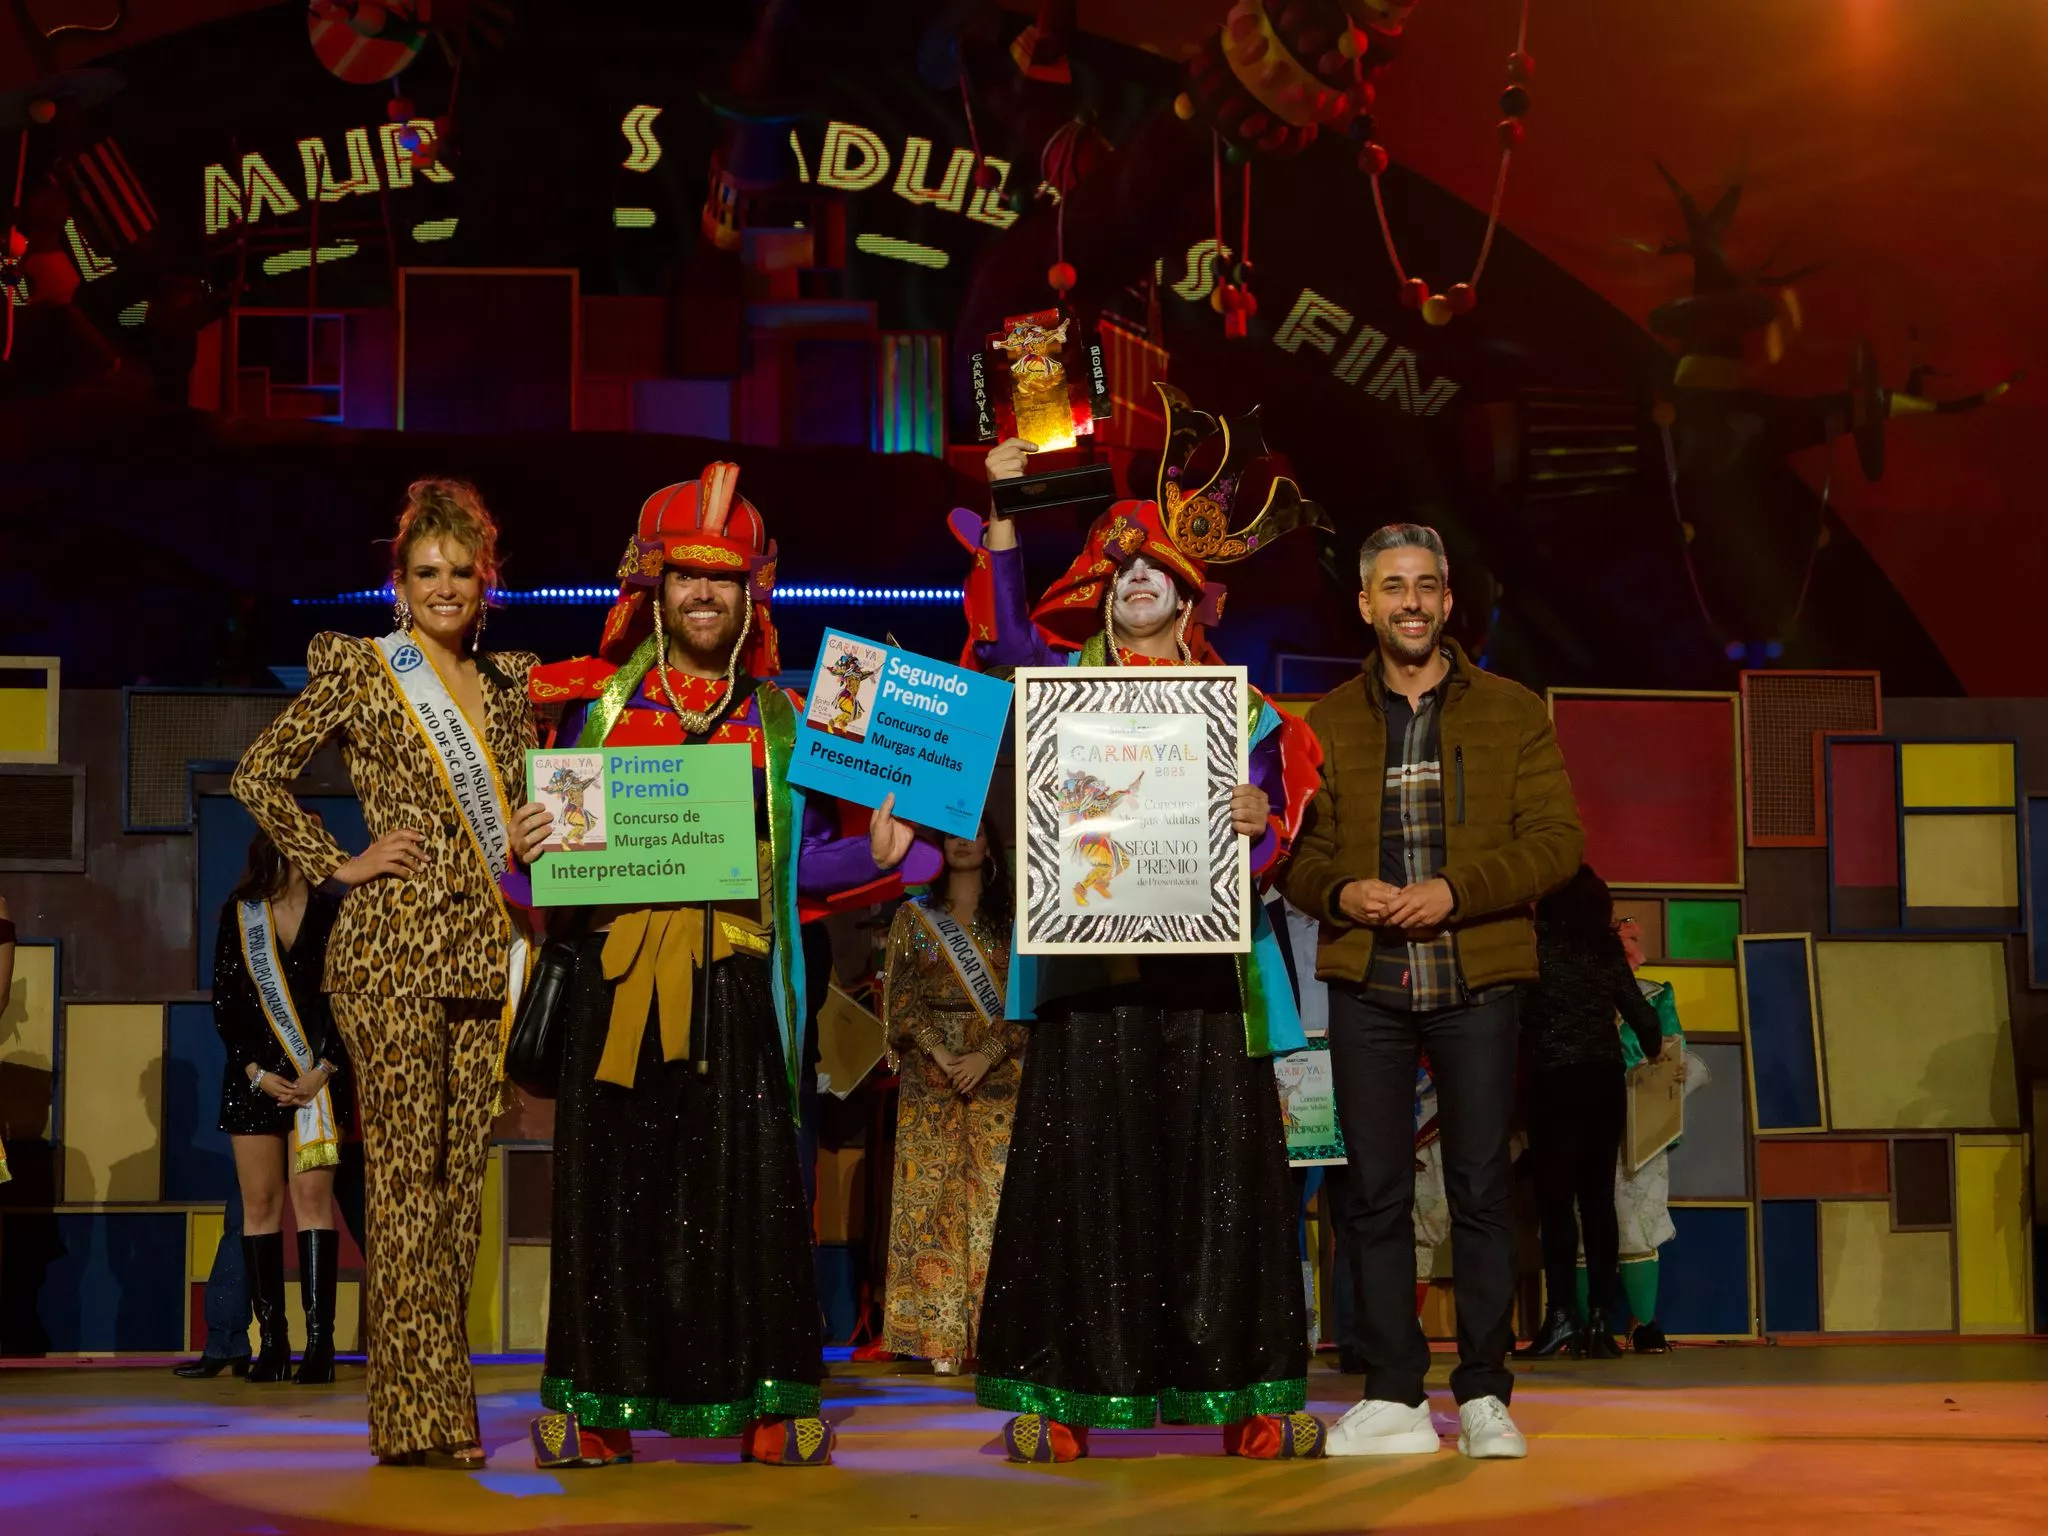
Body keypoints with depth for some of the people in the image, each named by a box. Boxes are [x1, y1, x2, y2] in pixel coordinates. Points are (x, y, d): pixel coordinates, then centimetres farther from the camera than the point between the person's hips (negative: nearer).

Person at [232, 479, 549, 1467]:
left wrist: (533, 839, 6)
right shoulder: (360, 671, 1)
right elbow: (257, 775, 0)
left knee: (462, 1172, 6)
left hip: (482, 945, 6)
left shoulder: (507, 682, 17)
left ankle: (440, 1403, 12)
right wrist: (338, 864, -5)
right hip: (393, 946, -6)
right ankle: (420, 1416, -8)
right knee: (406, 1172, -8)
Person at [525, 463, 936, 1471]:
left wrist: (882, 854, -5)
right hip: (622, 968, 0)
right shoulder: (595, 704, 10)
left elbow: (802, 859, 10)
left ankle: (766, 1410, 3)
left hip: (736, 977, 0)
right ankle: (596, 1410, 8)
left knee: (747, 1179, -2)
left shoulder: (780, 721, 12)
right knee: (616, 1177, 0)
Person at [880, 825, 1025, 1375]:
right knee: (931, 1195, -5)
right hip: (929, 1077, 0)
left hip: (996, 1076, 0)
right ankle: (938, 1336, -5)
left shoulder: (1011, 919, 9)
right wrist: (938, 1051, -10)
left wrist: (987, 1054, -10)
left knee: (993, 1195, -6)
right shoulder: (914, 916, 10)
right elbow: (899, 996, 3)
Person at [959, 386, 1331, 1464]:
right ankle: (1065, 1396, 1)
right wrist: (1002, 517, -14)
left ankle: (1243, 1394, 2)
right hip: (1088, 958, 0)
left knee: (1214, 1164, -2)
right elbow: (1005, 636, -7)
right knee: (1083, 1163, -3)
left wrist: (1260, 815, -13)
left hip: (1201, 960, 0)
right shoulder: (1066, 676, 12)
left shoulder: (1231, 697, 13)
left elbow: (1281, 798, 10)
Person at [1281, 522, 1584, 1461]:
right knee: (1375, 1192, 2)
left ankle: (1484, 1395, 8)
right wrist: (1340, 892, -12)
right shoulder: (1327, 725, 11)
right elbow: (1298, 853, 10)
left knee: (1481, 1190, 1)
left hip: (1476, 981, -1)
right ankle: (1393, 1396, 8)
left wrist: (1455, 890, -14)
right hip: (1365, 985, 1)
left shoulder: (1512, 714, 6)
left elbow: (1557, 840, -1)